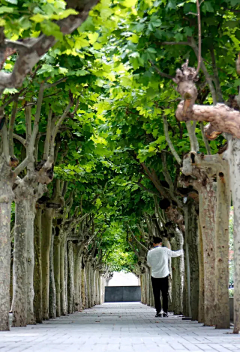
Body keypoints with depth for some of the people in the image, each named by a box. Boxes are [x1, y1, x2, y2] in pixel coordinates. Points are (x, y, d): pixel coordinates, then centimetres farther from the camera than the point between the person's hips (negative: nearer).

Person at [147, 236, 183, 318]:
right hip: (164, 275, -1)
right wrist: (181, 251, 30)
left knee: (156, 295, 6)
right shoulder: (165, 250, -4)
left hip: (155, 276, 1)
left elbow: (149, 264, 10)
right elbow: (175, 254, 11)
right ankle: (165, 312, 3)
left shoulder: (150, 252, -1)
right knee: (165, 295, 5)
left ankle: (158, 312, 2)